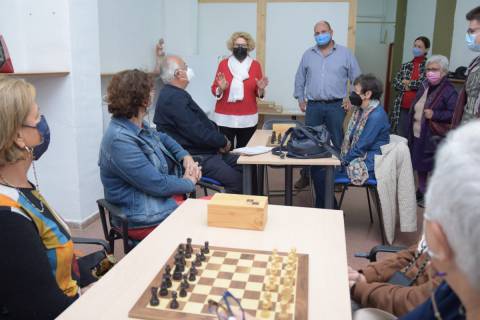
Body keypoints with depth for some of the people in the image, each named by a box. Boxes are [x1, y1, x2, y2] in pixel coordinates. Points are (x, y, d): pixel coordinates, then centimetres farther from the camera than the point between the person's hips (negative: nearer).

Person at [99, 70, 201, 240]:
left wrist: (186, 157, 3)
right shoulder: (120, 140, -24)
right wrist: (189, 183, -6)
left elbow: (163, 138, 22)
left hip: (166, 200, 9)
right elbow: (158, 184, -24)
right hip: (147, 220, -9)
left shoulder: (138, 125, 3)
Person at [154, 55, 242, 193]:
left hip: (206, 151, 11)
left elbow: (202, 122, 17)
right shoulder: (174, 98, -20)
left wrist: (220, 139, 1)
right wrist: (223, 141, -8)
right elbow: (198, 133, -24)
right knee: (236, 180, -21)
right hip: (194, 157, -11)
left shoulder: (174, 94, 14)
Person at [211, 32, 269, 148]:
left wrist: (261, 89, -12)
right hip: (225, 117, -1)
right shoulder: (223, 63, 4)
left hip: (248, 118, 1)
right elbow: (214, 89, 4)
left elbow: (259, 93, 9)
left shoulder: (255, 65, 6)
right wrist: (221, 88, -17)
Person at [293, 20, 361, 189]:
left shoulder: (345, 53, 2)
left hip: (336, 106, -2)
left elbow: (356, 79, 5)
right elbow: (300, 79, 16)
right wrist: (300, 99, 10)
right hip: (313, 106, 2)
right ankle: (306, 175, 19)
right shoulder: (308, 54, 9)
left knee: (339, 143, 4)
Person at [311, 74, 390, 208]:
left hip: (368, 165, -9)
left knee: (321, 173, -17)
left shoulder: (376, 116, -22)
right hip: (355, 158, 9)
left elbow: (361, 147, -21)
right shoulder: (360, 109, 7)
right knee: (317, 167, 0)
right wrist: (341, 157, 2)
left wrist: (343, 162, -11)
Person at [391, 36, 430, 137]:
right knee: (400, 137, 8)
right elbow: (395, 83, 4)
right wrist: (414, 86, -8)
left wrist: (409, 83, -3)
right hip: (402, 108, 4)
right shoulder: (405, 65, 14)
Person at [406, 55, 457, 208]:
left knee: (434, 169, 1)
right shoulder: (424, 86, 10)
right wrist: (411, 131, 17)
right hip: (418, 135, 8)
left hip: (434, 138, -8)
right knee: (419, 165, 17)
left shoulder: (449, 91, -14)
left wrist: (434, 114, -26)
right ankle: (422, 193, 34)